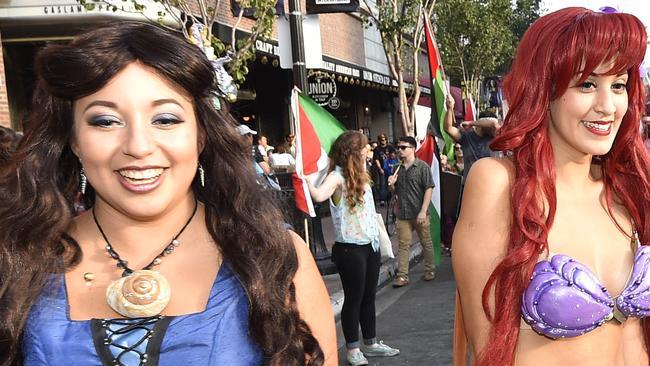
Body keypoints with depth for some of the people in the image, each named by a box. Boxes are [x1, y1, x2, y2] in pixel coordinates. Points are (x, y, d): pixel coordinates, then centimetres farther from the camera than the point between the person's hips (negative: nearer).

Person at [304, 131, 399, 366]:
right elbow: (320, 195, -40)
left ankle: (370, 343, 30)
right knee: (353, 298, 3)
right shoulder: (337, 177, -18)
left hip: (370, 243, 8)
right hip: (350, 248, -8)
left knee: (369, 296, 17)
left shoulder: (360, 175, 10)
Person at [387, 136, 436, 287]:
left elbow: (429, 189, -10)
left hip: (419, 213, -4)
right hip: (403, 213, 4)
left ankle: (430, 270, 25)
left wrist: (423, 211, -16)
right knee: (404, 245, 4)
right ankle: (402, 275, 6)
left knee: (426, 242, 10)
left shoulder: (422, 166, -6)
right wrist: (392, 184, -5)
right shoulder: (398, 168, 10)